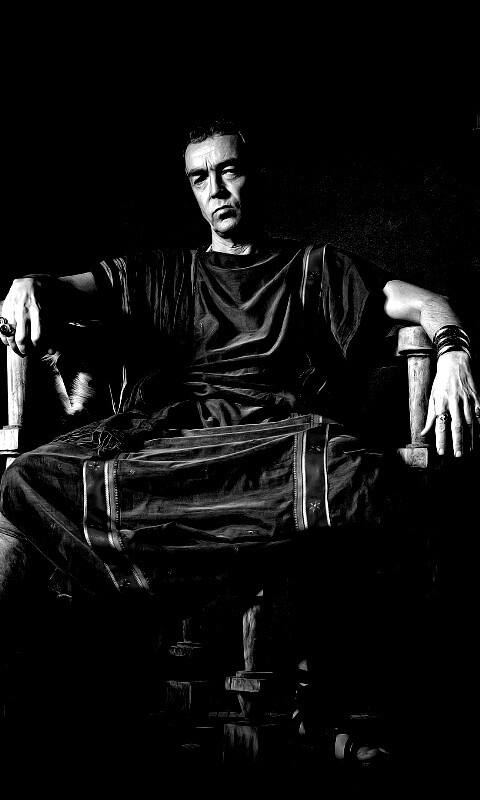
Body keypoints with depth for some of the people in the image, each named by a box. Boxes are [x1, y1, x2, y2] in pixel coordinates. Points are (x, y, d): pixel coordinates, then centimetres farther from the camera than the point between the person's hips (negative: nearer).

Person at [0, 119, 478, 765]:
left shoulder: (315, 268, 26)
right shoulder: (158, 274, 30)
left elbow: (428, 304, 18)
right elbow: (73, 291, 16)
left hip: (275, 427, -1)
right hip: (159, 423, 2)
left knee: (353, 477, -39)